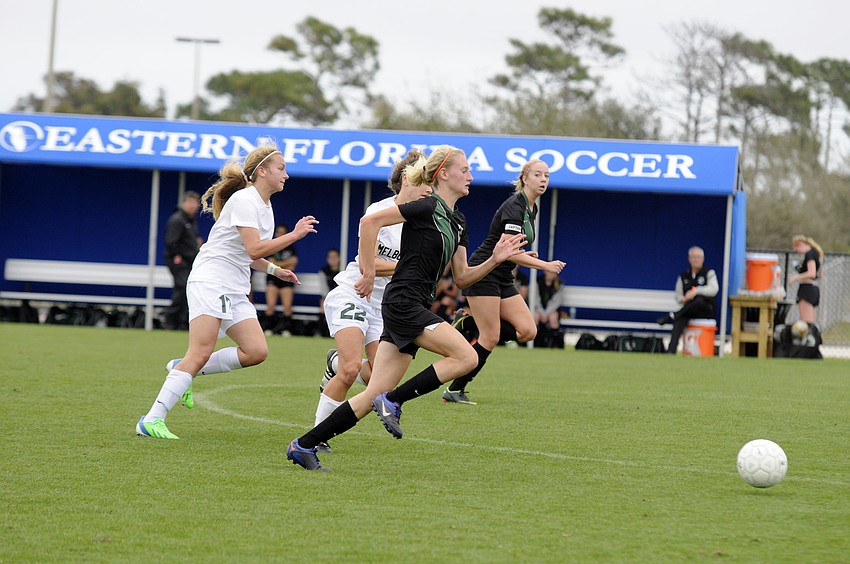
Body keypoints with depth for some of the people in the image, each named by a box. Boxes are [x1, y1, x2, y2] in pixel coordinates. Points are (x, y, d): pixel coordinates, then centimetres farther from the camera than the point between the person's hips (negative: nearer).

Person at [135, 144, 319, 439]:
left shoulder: (264, 206, 17)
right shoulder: (244, 201, -12)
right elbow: (254, 249, -22)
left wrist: (275, 270, 16)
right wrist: (295, 234, -17)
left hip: (235, 291, 9)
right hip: (210, 281, -9)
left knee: (257, 351, -6)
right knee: (201, 353, -17)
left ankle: (184, 370, 6)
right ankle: (151, 420, -17)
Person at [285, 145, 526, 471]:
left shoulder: (458, 222, 18)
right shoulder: (427, 206, -9)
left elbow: (461, 278, 21)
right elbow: (370, 221, -14)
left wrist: (495, 260, 6)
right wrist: (368, 273, -13)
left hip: (414, 309, 9)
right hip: (403, 301, -9)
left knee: (375, 395, 4)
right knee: (466, 357, -18)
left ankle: (303, 445, 7)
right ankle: (393, 401, -11)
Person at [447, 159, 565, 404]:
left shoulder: (532, 209, 13)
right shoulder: (514, 206, -17)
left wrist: (524, 256, 8)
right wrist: (545, 266, -24)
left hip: (503, 278, 9)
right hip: (482, 273, -9)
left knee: (528, 331, -4)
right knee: (491, 338, -10)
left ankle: (469, 322, 9)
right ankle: (454, 391, 0)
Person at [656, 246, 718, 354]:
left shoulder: (709, 273, 3)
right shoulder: (683, 276, 15)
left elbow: (713, 289, -15)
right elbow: (678, 295, 15)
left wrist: (696, 291, -27)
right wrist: (683, 299, -10)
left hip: (706, 311, -3)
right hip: (688, 311, 3)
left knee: (699, 300, -39)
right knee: (680, 320, -32)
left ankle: (671, 316, -25)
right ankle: (671, 351, -44)